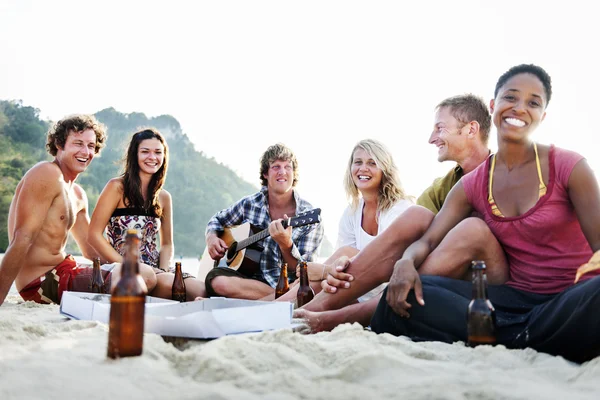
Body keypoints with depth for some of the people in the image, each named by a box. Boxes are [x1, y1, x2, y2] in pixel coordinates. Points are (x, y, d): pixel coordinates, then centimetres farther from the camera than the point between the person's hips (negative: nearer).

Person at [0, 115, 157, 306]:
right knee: (144, 278, -23)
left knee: (147, 274, 19)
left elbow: (91, 249, 19)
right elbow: (22, 239, -22)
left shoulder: (78, 195, 16)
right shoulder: (47, 174, -14)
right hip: (43, 281, -10)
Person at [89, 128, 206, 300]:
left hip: (154, 270, 5)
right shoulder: (117, 187, -1)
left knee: (202, 289, -24)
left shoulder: (164, 197, 14)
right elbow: (94, 234, -6)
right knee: (167, 283, -35)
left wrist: (163, 271, -3)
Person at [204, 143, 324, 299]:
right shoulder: (249, 204, 7)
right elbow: (217, 220, 25)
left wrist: (286, 244, -27)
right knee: (217, 280, -31)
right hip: (250, 278, 3)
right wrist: (212, 238, 2)